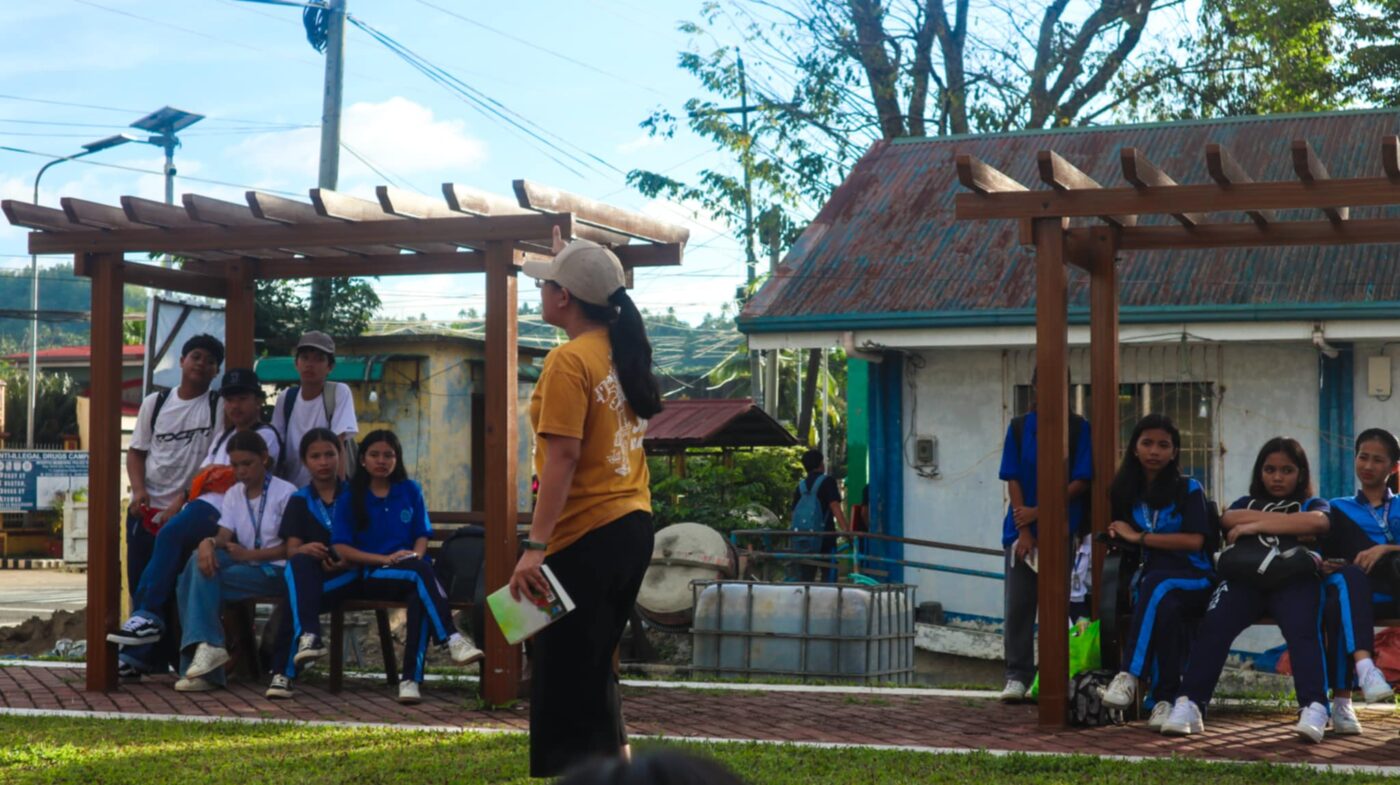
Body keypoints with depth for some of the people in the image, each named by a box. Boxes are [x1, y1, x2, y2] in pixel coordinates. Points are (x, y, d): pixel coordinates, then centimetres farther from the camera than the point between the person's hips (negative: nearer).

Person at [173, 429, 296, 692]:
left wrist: (249, 554, -17)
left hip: (274, 572, -6)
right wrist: (209, 542, -24)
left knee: (202, 575, -25)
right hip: (244, 566, 6)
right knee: (201, 558, -24)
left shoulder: (285, 493, -2)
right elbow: (224, 535, 0)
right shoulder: (233, 495, 15)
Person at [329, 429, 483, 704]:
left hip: (412, 572, 2)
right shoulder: (350, 498, 9)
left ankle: (411, 679, -44)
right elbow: (341, 547, 0)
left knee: (419, 596, -36)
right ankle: (452, 639, -47)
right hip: (370, 576, -2)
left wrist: (416, 555, -11)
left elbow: (422, 535, 14)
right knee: (420, 572, -35)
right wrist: (386, 559, -12)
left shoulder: (410, 491, 17)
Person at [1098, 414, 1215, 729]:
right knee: (1164, 609, -37)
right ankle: (1165, 699, -41)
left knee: (1157, 584, -40)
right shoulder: (1126, 493, 14)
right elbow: (1120, 542, 21)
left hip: (1195, 580, -2)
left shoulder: (1189, 490, 3)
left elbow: (1194, 541, -8)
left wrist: (1139, 537, -7)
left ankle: (1130, 675, -44)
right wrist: (1116, 538, -4)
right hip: (1150, 581, 2)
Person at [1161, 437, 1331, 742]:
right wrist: (1290, 524, 5)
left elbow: (1317, 522, -1)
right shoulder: (1247, 502, 33)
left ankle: (1315, 708, -46)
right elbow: (1228, 519, 8)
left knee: (1303, 631, -32)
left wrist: (1256, 525, 0)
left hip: (1294, 577, -1)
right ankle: (1189, 705, -36)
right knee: (1213, 625, -28)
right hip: (1246, 576, 1)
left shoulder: (1313, 504, 25)